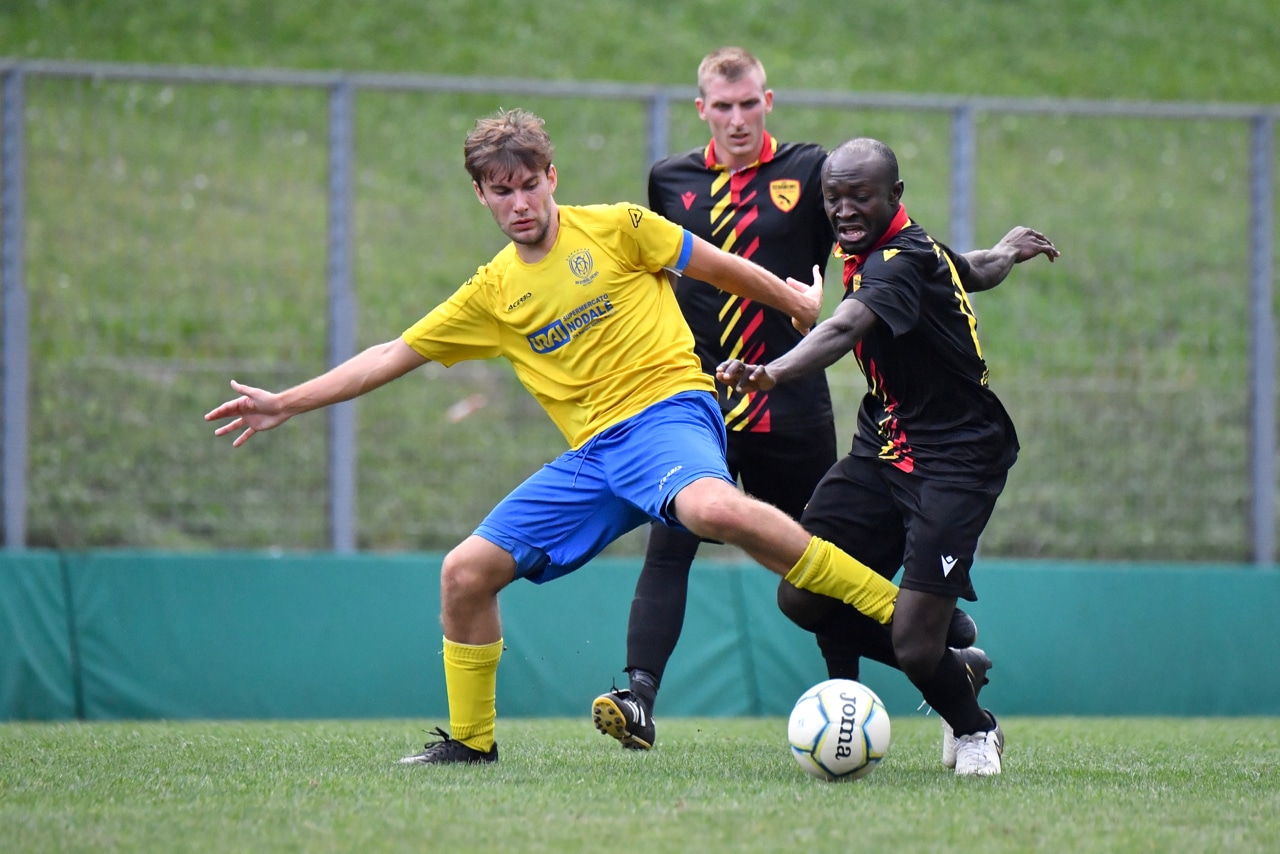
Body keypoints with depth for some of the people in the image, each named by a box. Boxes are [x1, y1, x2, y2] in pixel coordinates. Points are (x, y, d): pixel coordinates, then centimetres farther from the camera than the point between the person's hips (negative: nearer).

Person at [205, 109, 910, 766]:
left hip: (666, 410, -6)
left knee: (713, 508, -40)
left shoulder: (614, 229, 1)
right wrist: (283, 404, 17)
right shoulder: (492, 293, 14)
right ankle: (471, 739, 17)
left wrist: (799, 301, 17)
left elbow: (718, 269, 11)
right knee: (465, 572, -2)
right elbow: (392, 356, 19)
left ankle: (894, 608, -35)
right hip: (590, 454, 6)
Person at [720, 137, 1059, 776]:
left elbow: (847, 327, -43)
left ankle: (974, 727, 19)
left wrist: (775, 371, -62)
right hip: (882, 447, 9)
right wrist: (1003, 255, 51)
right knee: (801, 598, -2)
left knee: (914, 645, -16)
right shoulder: (910, 247, 6)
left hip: (955, 458, -9)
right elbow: (969, 274, 26)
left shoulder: (901, 262, -23)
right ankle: (956, 670, 20)